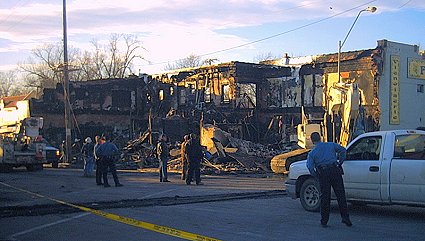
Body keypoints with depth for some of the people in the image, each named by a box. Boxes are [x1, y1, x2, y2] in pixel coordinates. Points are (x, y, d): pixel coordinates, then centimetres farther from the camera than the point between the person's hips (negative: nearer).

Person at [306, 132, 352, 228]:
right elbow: (343, 150, 8)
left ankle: (324, 221, 10)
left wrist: (317, 176, 5)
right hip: (335, 170, 1)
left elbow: (310, 166, -5)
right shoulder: (331, 145, 12)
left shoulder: (312, 153, 8)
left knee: (325, 197, 6)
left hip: (323, 174, 0)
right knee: (340, 195, 5)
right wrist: (340, 162, 15)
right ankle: (345, 217, 3)